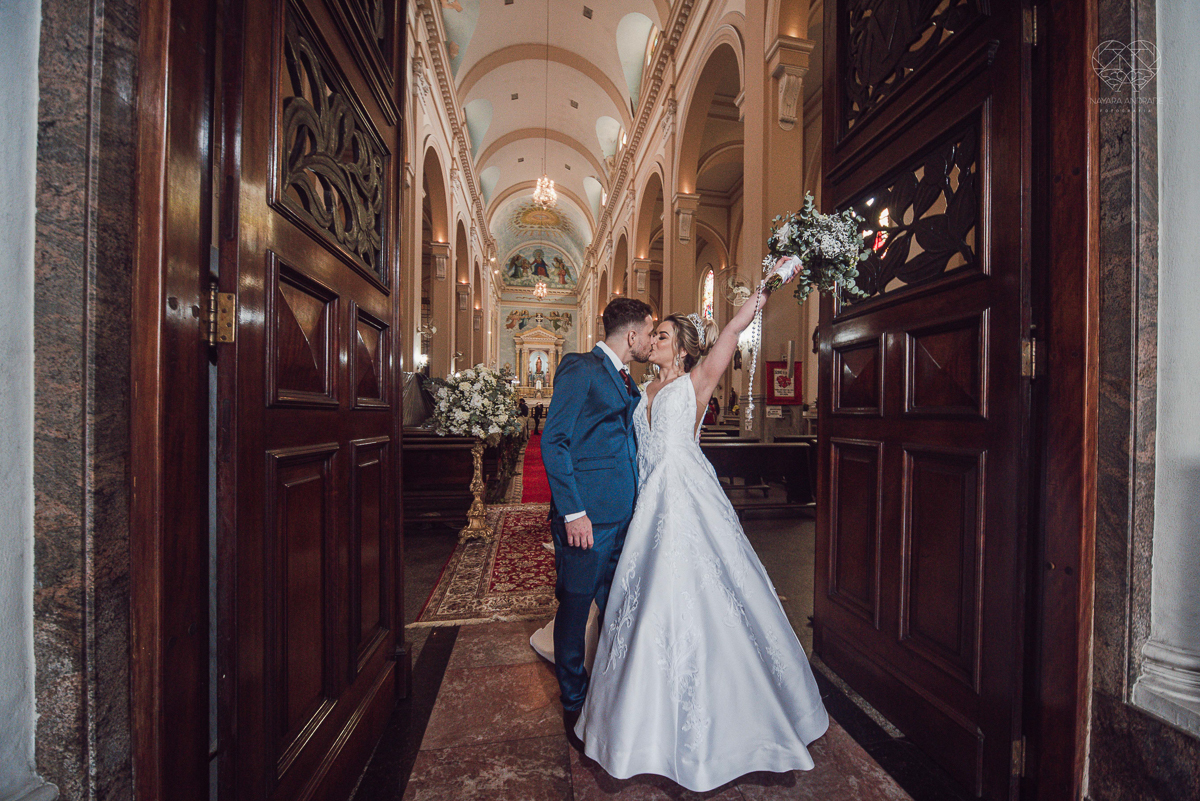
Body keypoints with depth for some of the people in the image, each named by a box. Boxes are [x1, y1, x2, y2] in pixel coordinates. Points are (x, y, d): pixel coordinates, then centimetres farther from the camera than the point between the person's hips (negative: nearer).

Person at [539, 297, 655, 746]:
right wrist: (573, 511, -18)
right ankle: (574, 705, 30)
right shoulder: (580, 370, -9)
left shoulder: (626, 381, 17)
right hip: (587, 516, -8)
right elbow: (554, 442, -15)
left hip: (623, 515, 8)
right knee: (575, 608, 9)